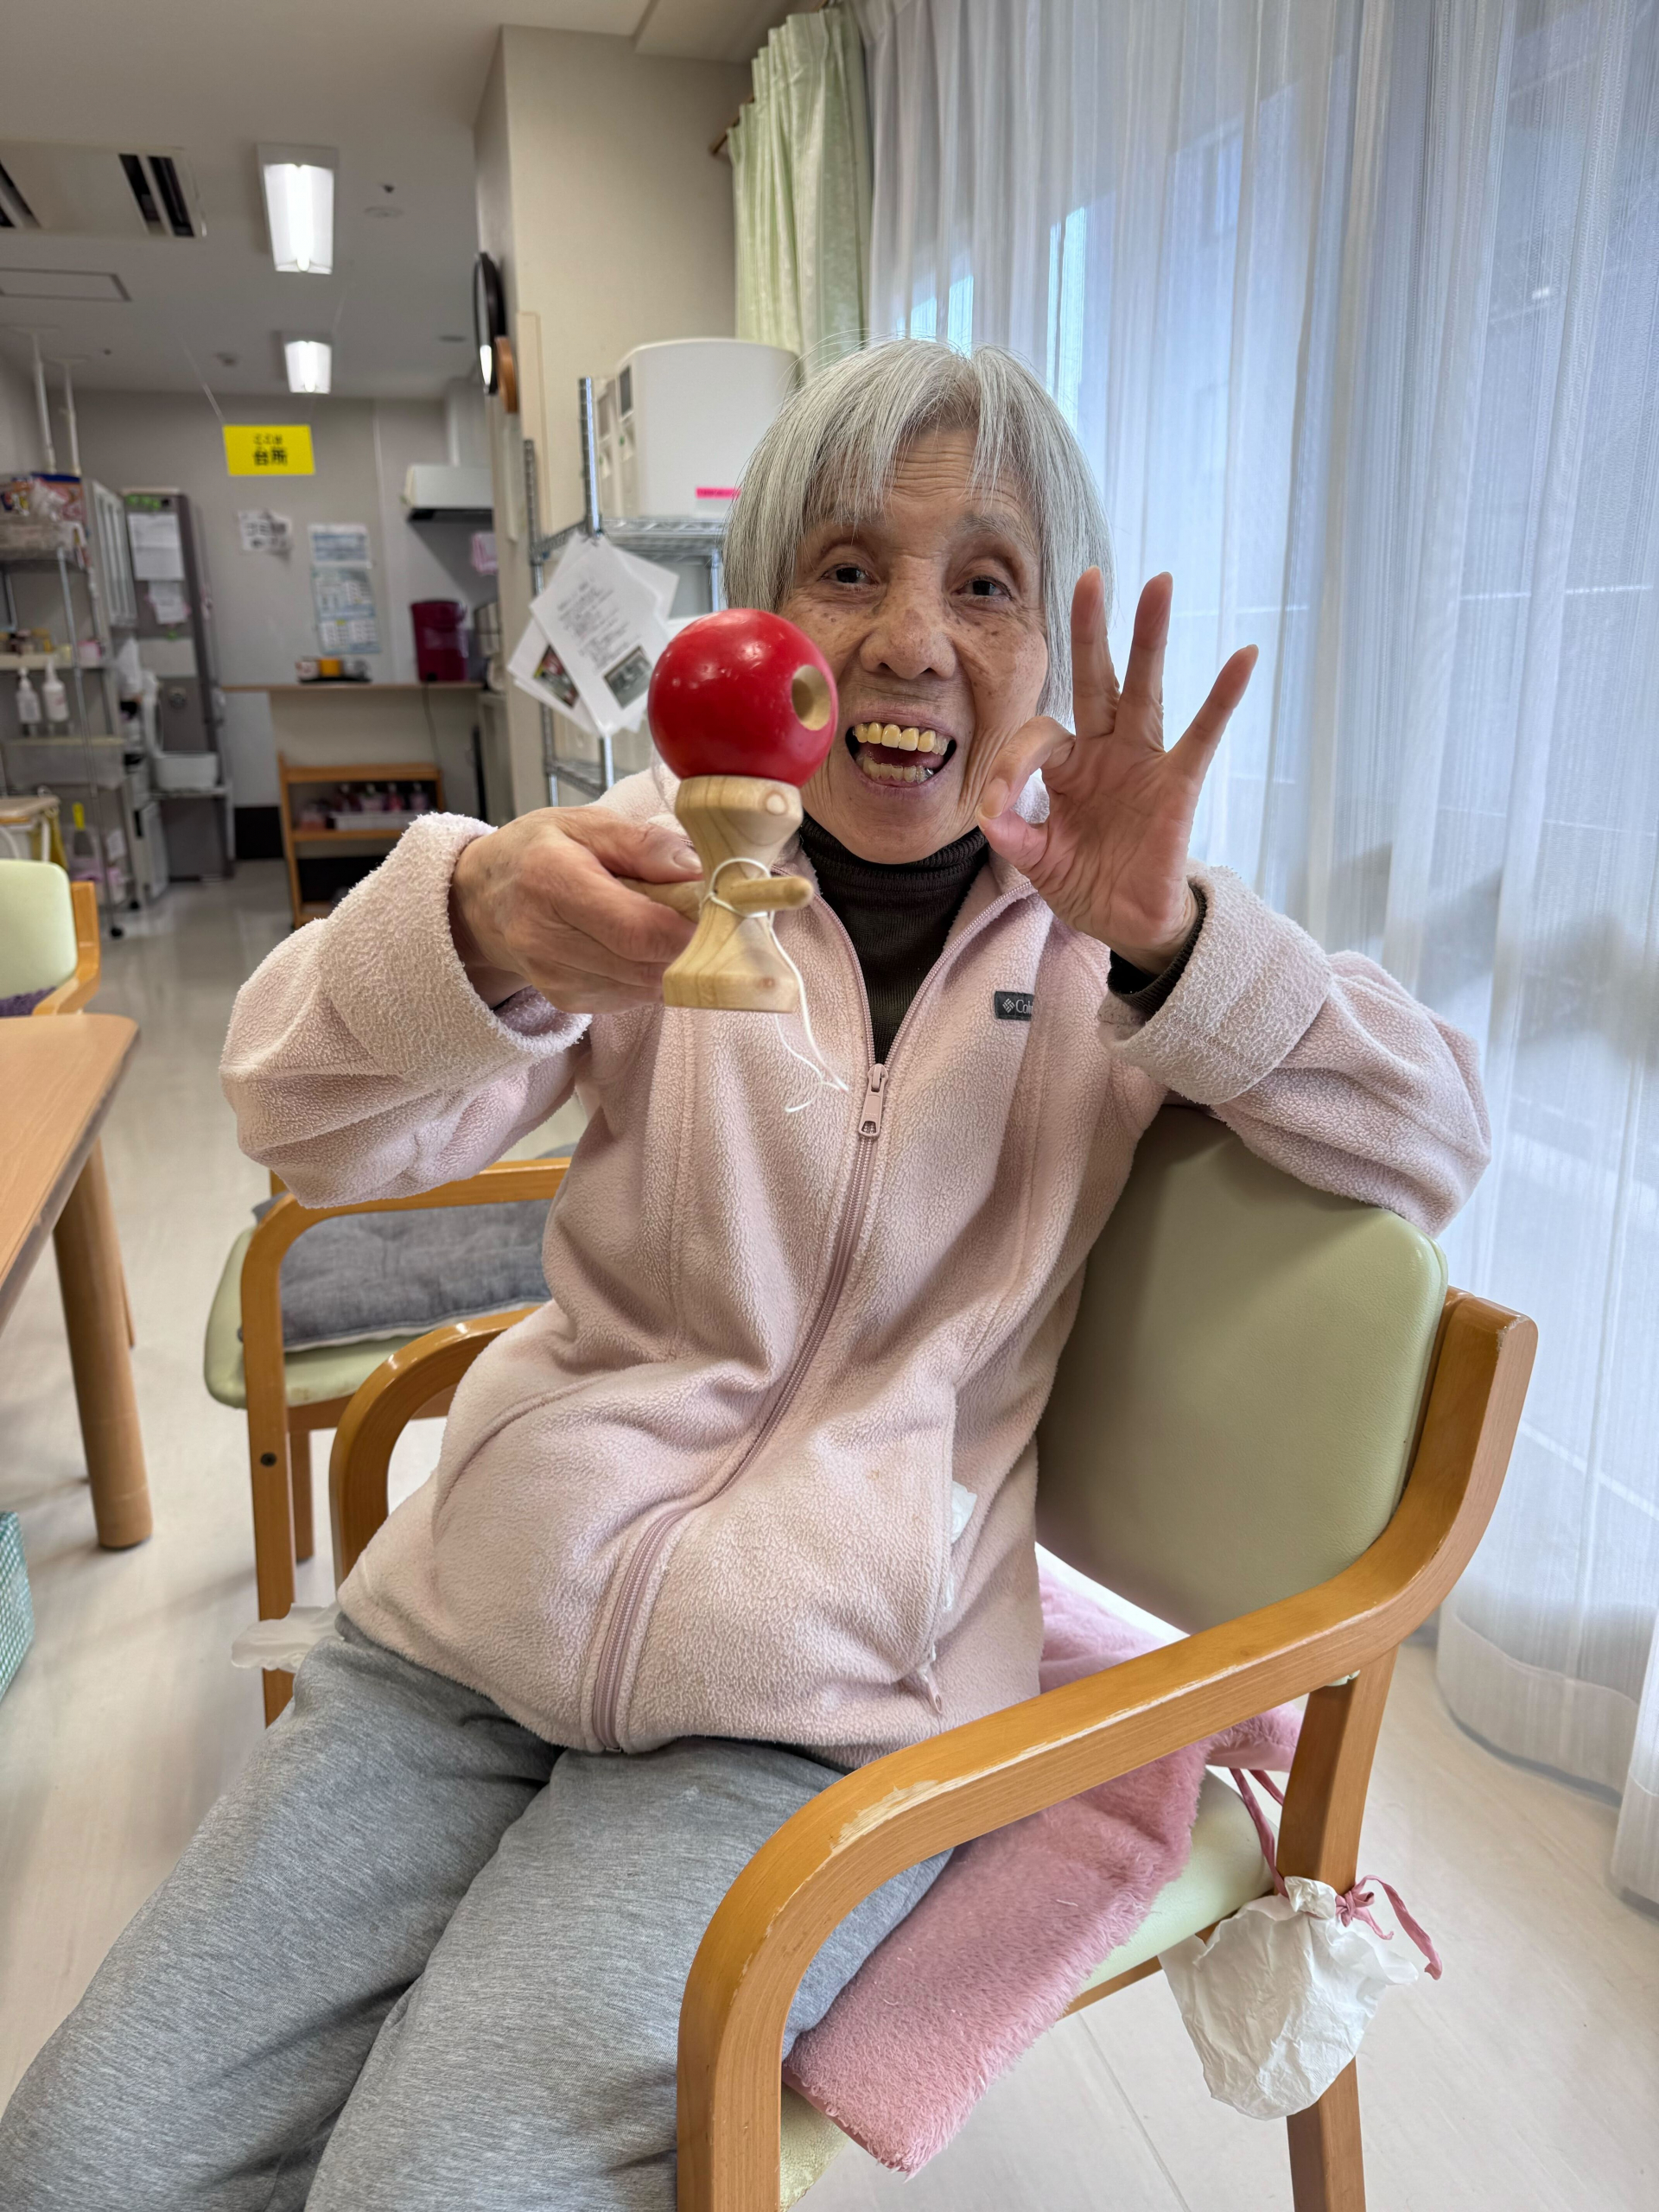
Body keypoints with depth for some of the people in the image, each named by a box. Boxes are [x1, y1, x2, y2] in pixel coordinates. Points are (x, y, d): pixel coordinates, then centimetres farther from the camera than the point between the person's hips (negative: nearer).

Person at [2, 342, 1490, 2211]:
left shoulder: (1104, 922, 3)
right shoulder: (673, 848, 1)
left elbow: (1431, 1154, 0)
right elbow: (317, 1128, -8)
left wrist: (1171, 938, -18)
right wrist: (481, 932, -32)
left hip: (811, 1704, -1)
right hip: (486, 1615, 2)